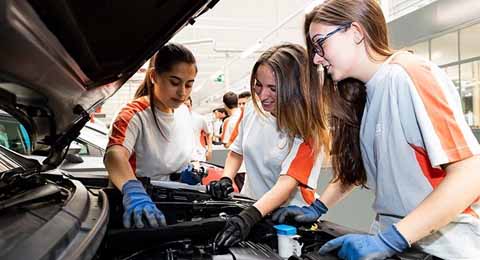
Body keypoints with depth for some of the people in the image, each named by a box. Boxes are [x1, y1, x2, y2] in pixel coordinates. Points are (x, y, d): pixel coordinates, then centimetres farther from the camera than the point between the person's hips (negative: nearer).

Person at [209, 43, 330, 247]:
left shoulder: (307, 130, -15)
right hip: (249, 207, 4)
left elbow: (287, 182, -24)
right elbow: (237, 151, 13)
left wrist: (250, 217, -35)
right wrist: (226, 180, -4)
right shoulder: (253, 108, 0)